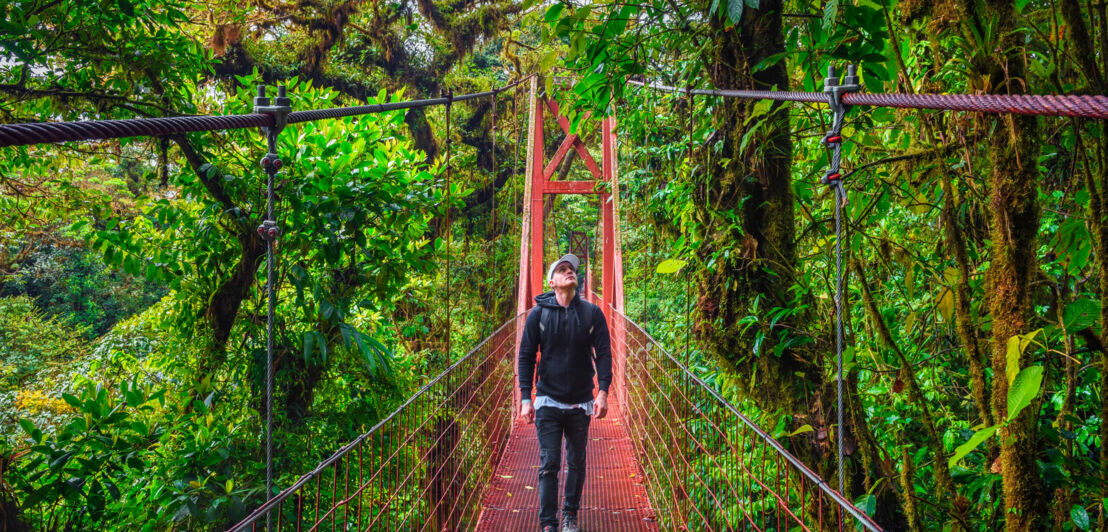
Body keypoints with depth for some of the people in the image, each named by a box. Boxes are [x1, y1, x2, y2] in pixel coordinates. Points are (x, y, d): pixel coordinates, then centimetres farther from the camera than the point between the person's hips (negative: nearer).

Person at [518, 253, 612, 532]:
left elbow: (603, 353, 0)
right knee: (549, 465, -4)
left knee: (577, 464, 11)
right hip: (548, 403, -1)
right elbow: (526, 356, 0)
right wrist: (526, 399, -6)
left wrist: (603, 392, -11)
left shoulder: (592, 313, 0)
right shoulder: (539, 314, -3)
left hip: (580, 404, 2)